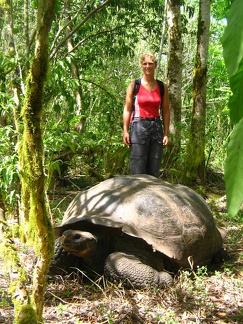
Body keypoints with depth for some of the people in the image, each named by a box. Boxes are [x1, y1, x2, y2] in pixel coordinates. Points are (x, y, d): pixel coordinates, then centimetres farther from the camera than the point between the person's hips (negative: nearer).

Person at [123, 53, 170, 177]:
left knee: (154, 170, 5)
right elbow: (127, 109, 1)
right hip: (139, 126, -3)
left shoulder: (162, 87, 9)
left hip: (156, 127, 3)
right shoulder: (134, 85, 2)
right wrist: (125, 131, -7)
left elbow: (165, 112, 10)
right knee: (138, 170, -5)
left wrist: (166, 133, 3)